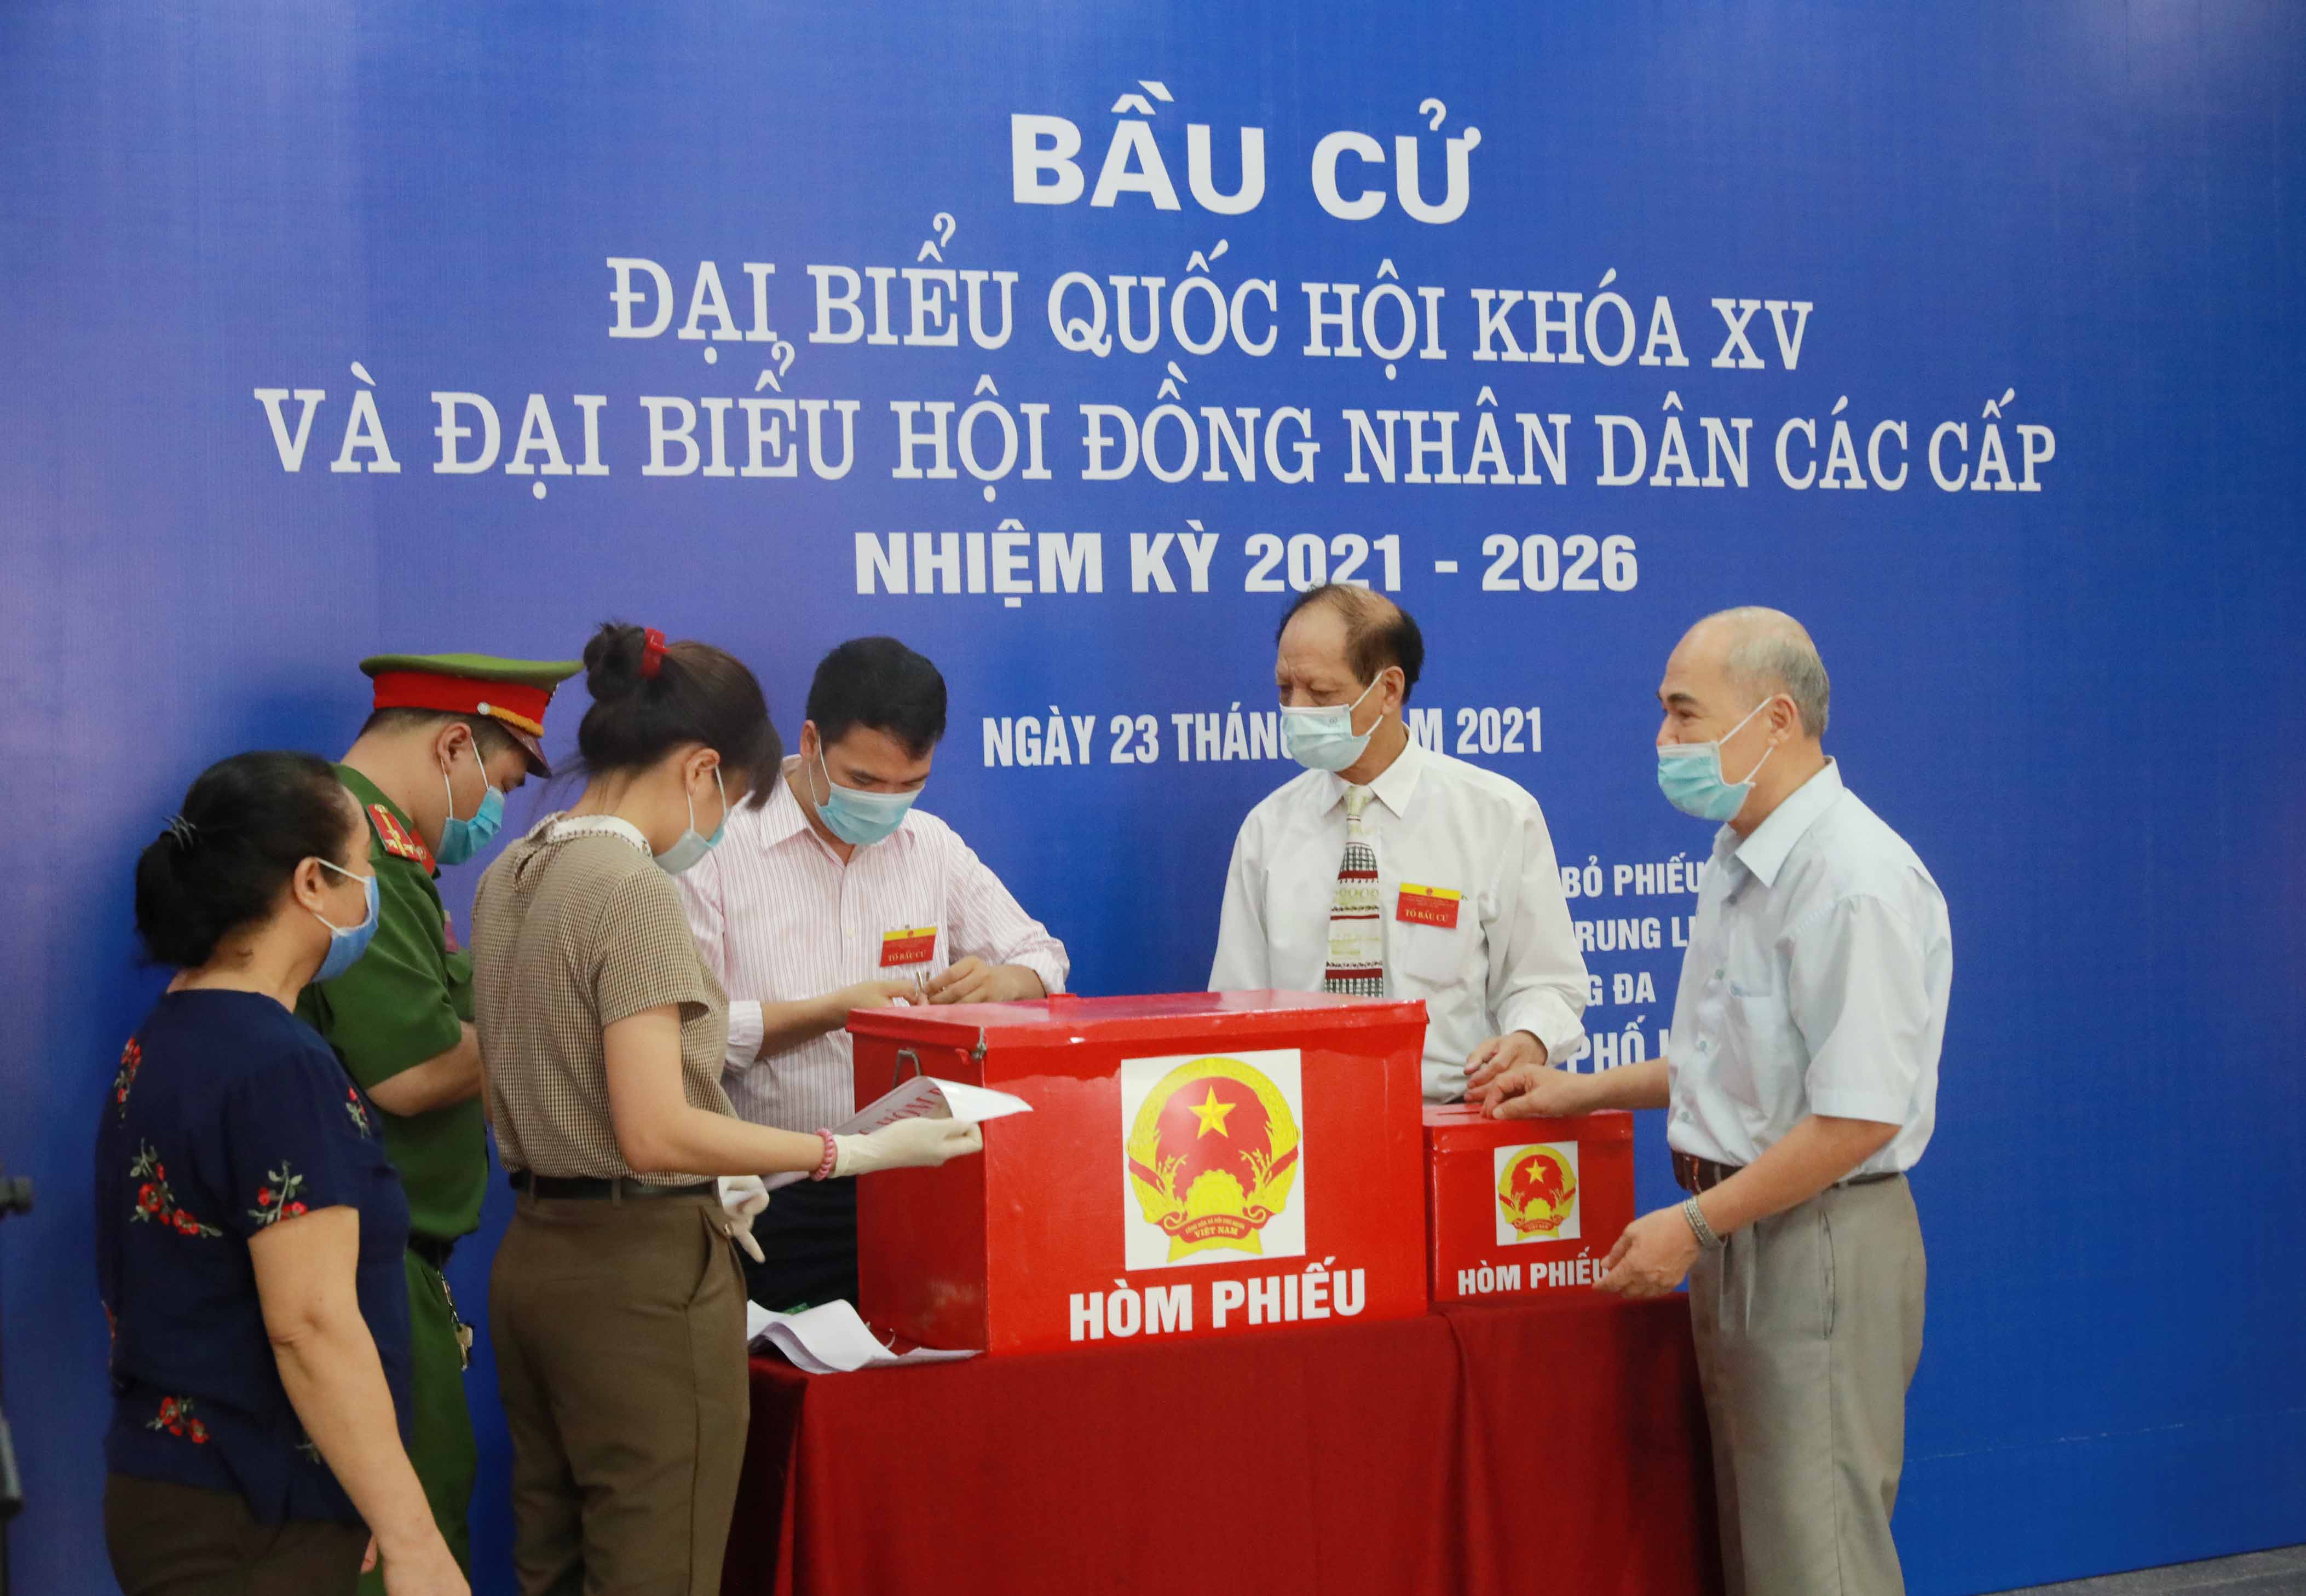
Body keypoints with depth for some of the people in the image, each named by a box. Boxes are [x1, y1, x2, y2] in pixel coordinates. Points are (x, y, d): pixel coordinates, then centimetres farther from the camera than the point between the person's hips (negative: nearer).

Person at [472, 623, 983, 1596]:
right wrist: (857, 1154, -18)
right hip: (643, 1273, -9)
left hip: (533, 1255, 9)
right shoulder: (632, 889, -16)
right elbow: (657, 1132, -22)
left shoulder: (509, 878, 10)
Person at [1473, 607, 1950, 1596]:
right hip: (1739, 1238, 10)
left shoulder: (1855, 882, -20)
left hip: (1818, 1244, -10)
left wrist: (1694, 1225, -18)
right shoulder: (1739, 863, 13)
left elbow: (1859, 1116, -23)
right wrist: (1578, 1094, 18)